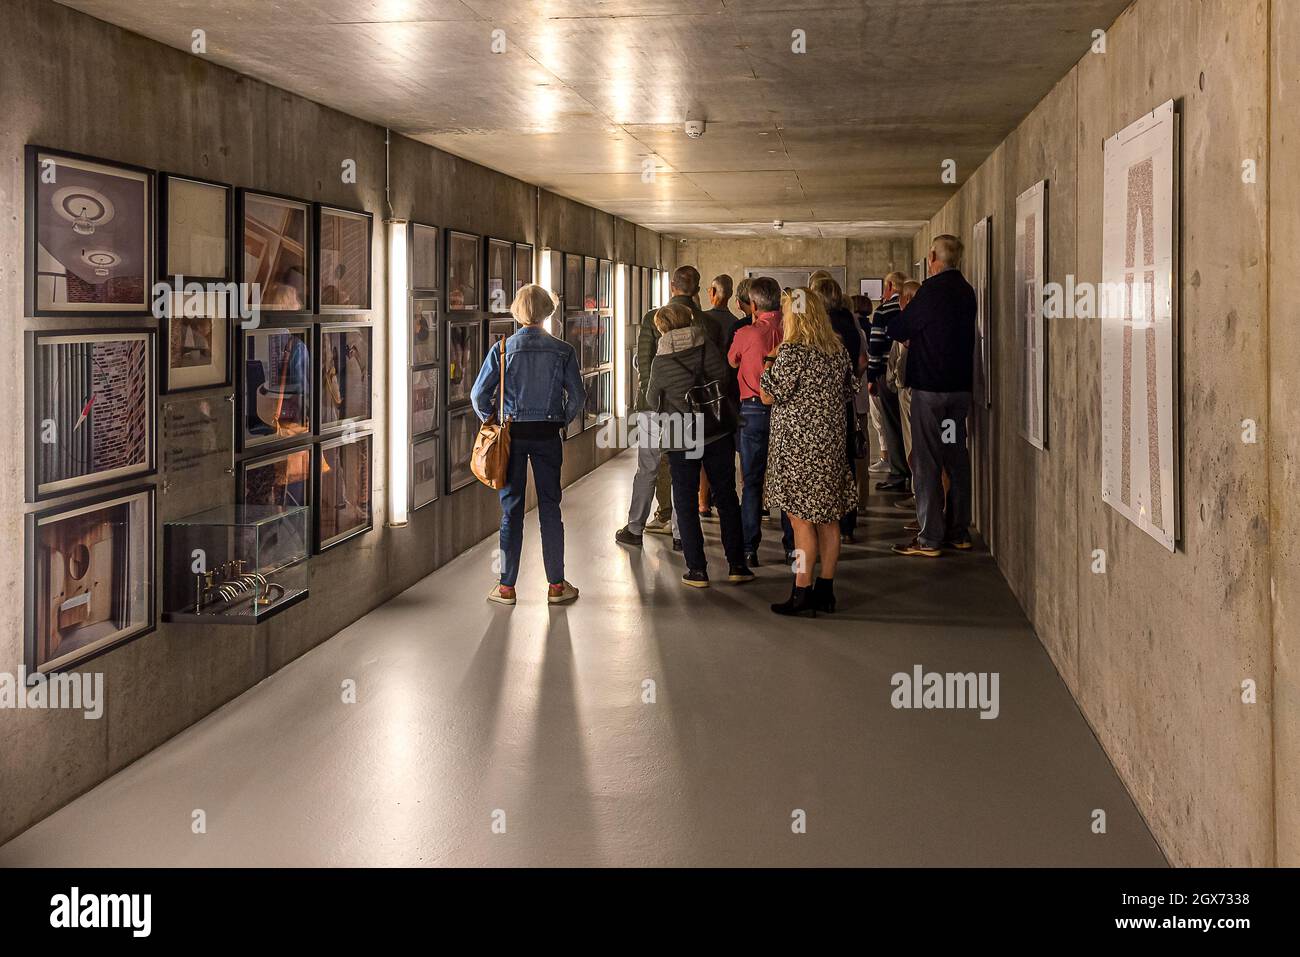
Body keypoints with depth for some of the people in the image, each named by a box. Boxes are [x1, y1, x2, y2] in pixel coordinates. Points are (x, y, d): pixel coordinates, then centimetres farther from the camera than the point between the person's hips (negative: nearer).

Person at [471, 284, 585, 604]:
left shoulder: (503, 349, -5)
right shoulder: (562, 351, -3)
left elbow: (478, 394, -5)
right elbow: (577, 397, -3)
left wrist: (492, 421, 10)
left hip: (512, 434, 0)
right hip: (548, 434, 0)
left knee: (511, 509, 7)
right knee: (550, 507, 8)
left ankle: (506, 586, 10)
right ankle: (556, 584, 11)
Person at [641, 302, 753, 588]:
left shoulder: (661, 363, -9)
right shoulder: (710, 347, -4)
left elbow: (653, 400, 4)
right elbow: (726, 379, 6)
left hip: (681, 439, -2)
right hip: (719, 433, 2)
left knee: (686, 503, 7)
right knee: (726, 497, 12)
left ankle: (697, 570, 5)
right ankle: (736, 565, 14)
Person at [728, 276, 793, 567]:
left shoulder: (746, 334, -9)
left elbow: (731, 362, 9)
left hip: (754, 409, -2)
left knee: (752, 481, 5)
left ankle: (749, 549, 3)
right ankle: (792, 546, 12)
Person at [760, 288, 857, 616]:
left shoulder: (791, 351, -15)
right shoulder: (838, 350, 8)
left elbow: (769, 395, -14)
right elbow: (847, 393, 17)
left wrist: (769, 361, 1)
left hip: (798, 445, -7)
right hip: (832, 442, 7)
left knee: (801, 518, -3)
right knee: (828, 518, 11)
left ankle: (802, 593, -1)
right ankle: (826, 589, 17)